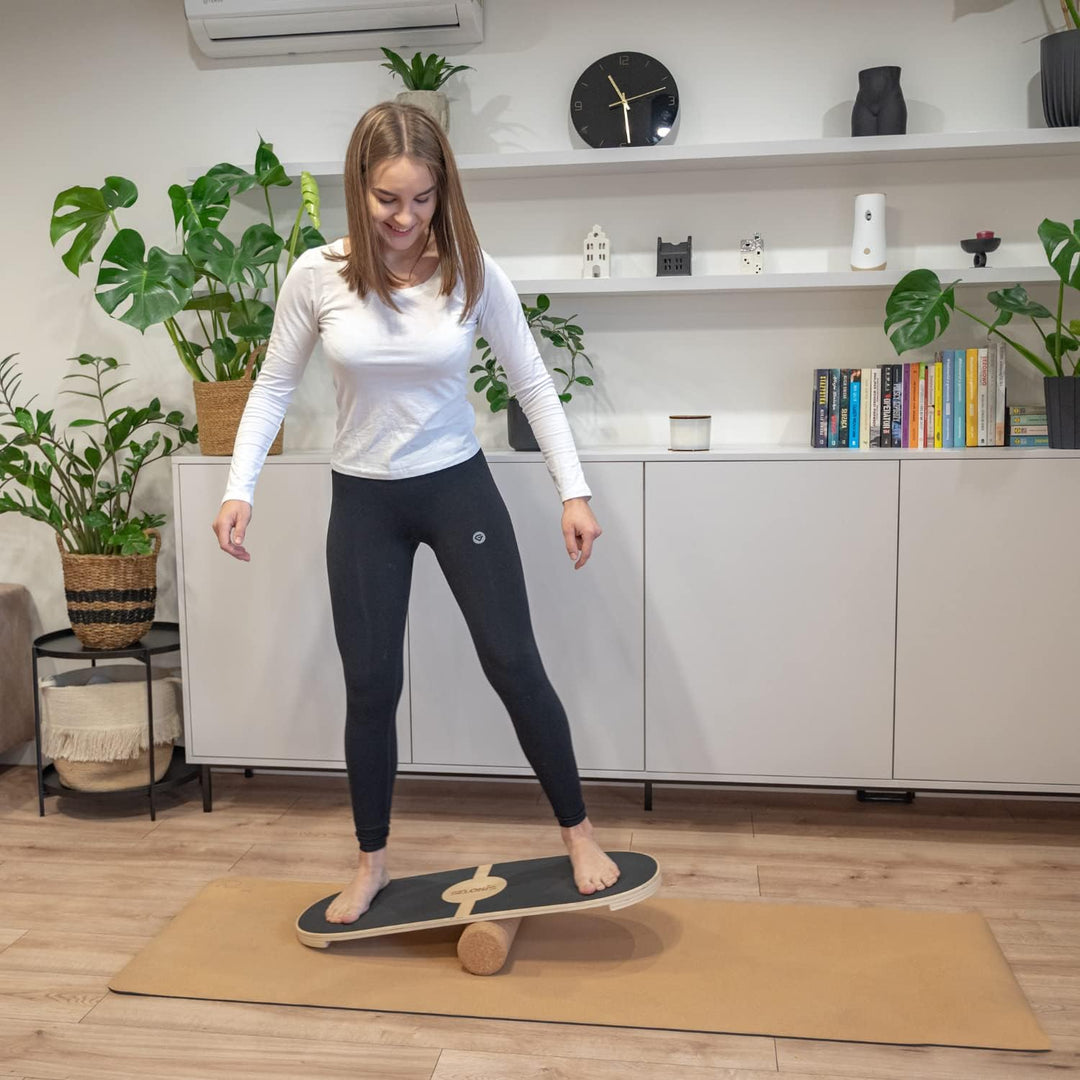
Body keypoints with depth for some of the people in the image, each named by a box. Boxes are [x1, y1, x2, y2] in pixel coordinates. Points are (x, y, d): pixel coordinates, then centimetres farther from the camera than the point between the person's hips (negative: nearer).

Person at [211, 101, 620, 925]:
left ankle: (578, 833, 20)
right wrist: (240, 490, -7)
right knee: (371, 686, 7)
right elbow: (275, 386, 2)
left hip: (458, 488, -1)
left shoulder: (473, 271, -11)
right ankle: (372, 863, 28)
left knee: (514, 664, -1)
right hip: (363, 500, 1)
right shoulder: (317, 276, -9)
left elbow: (533, 386, -4)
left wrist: (574, 493, -9)